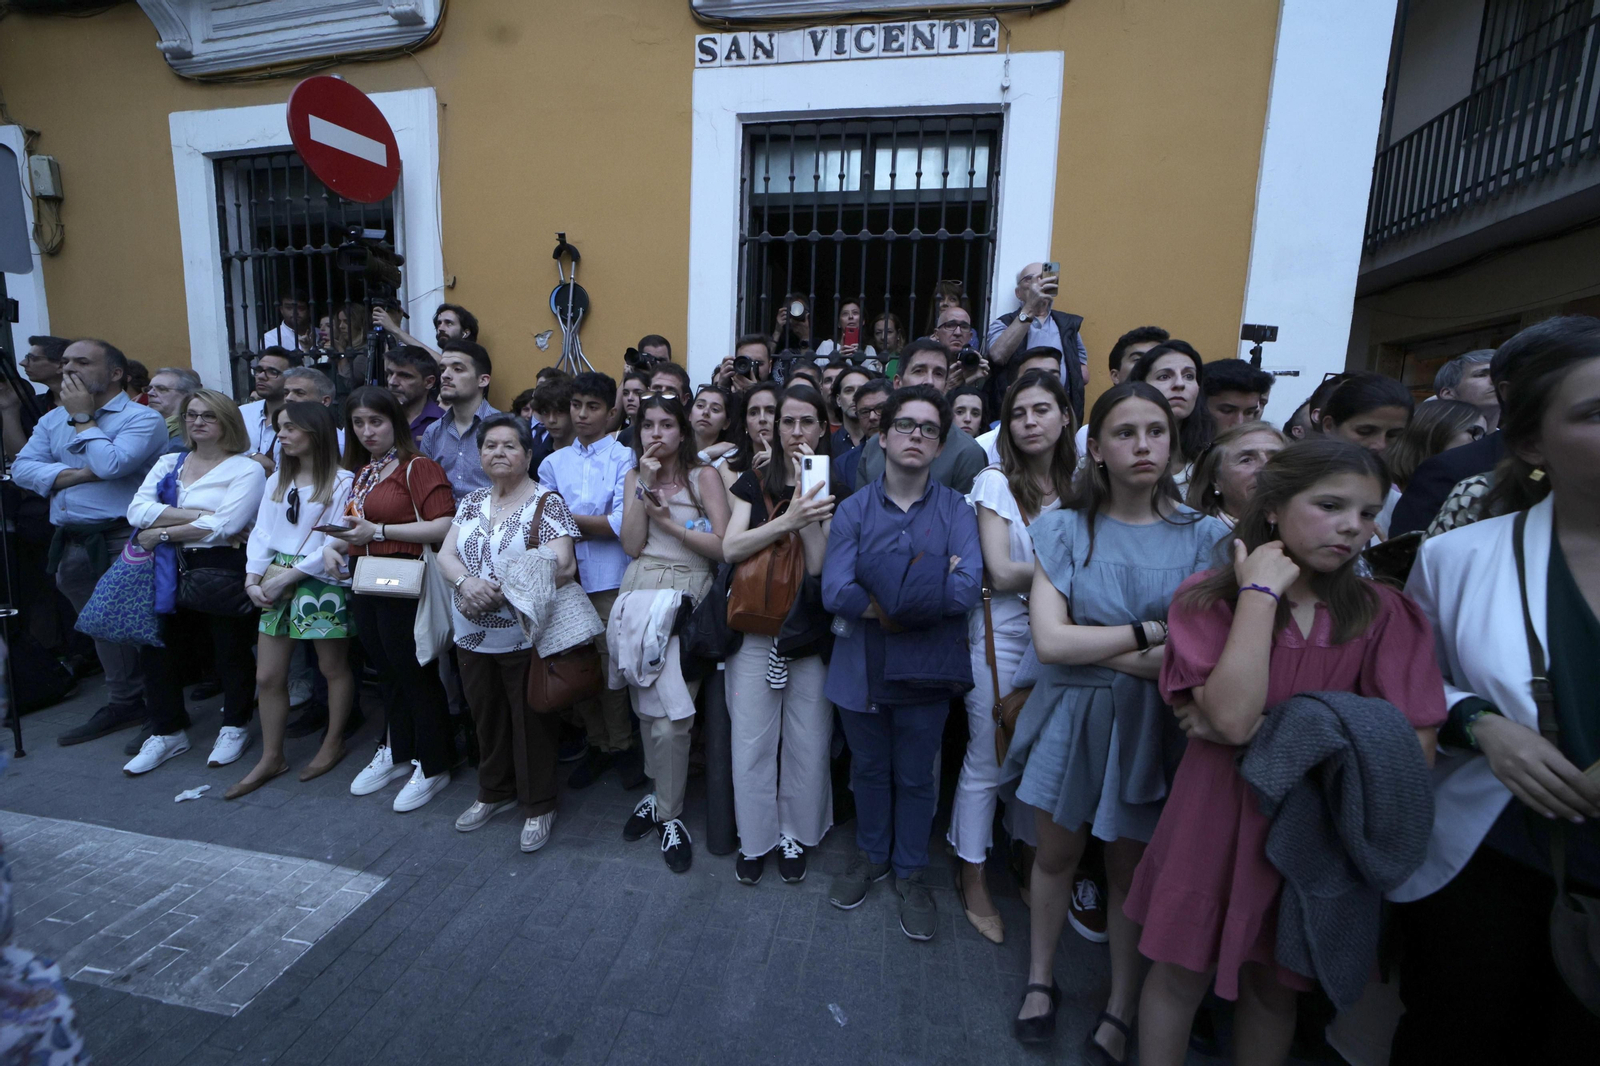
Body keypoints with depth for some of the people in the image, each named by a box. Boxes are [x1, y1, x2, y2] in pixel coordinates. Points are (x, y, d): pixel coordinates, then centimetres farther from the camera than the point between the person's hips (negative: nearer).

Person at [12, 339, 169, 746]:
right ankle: (123, 703, 27)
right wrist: (79, 474, -11)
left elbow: (112, 465, -19)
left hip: (122, 541, -7)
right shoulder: (52, 420, 16)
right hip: (71, 543, 7)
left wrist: (82, 417, -7)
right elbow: (22, 468, 6)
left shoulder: (141, 418, -6)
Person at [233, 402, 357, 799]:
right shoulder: (277, 480, 12)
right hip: (275, 586, 7)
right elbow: (261, 533, 10)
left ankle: (333, 743, 26)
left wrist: (288, 576, -15)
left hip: (321, 583, -6)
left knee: (333, 668, 8)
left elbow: (335, 543, -14)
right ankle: (271, 757, 24)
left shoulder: (342, 482, -9)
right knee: (267, 676, 10)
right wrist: (253, 578, -3)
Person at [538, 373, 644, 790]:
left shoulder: (624, 458, 0)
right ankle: (598, 743, 27)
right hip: (565, 575, 4)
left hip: (608, 579, -4)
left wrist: (570, 519, -6)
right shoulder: (553, 463, 13)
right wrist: (595, 525, -11)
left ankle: (621, 745, 20)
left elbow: (622, 523, -11)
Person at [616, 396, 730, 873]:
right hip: (639, 592, 4)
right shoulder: (635, 477, 13)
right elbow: (632, 545, 1)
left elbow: (723, 547, -7)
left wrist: (669, 520, -9)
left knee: (670, 717, -6)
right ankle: (661, 795, 32)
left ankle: (670, 814, 13)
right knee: (646, 706, 11)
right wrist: (644, 486, -5)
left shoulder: (705, 475, 1)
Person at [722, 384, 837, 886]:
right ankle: (755, 838, 26)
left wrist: (808, 495, -13)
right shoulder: (753, 483, 7)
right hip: (754, 630, 1)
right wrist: (787, 519, -17)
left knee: (807, 741, 7)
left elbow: (820, 565, -10)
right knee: (751, 740, 6)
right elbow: (730, 548, -7)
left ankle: (796, 834, 29)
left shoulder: (833, 488, 2)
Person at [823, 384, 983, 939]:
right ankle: (870, 855, 46)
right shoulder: (853, 509, -5)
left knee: (915, 778, 17)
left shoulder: (956, 510, -6)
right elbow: (834, 592, -18)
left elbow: (968, 587, -22)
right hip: (861, 667, 1)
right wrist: (932, 588, -19)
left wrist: (879, 600, -19)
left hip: (926, 669, -1)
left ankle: (911, 872, 41)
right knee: (869, 771, 21)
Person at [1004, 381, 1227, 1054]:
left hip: (1150, 727, 0)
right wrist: (1151, 633, -16)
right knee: (1057, 853, 16)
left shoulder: (1204, 535, -4)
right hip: (1069, 716, 0)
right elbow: (1050, 641, -15)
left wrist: (1095, 645, -17)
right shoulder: (1066, 529, -6)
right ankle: (1041, 977, 40)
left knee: (1131, 871, 14)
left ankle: (1122, 1009, 38)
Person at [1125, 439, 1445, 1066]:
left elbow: (1415, 748, -11)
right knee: (1181, 972, 14)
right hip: (1216, 817, -2)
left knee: (1275, 985, 21)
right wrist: (1262, 591, -21)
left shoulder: (1383, 613, -4)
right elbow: (1231, 715, -26)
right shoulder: (1206, 597, -11)